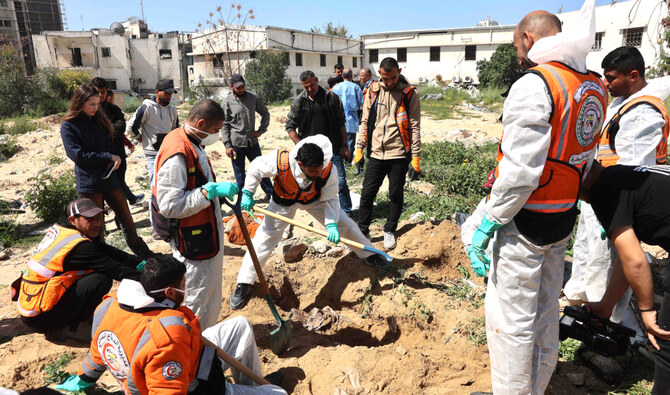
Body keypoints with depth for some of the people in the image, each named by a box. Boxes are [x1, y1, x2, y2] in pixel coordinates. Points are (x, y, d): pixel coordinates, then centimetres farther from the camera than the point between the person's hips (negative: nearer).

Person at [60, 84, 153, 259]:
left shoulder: (100, 120, 11)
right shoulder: (69, 126, -7)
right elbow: (78, 154, -15)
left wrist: (114, 160, -1)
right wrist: (108, 157, -14)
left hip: (109, 178, 6)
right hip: (89, 183, -5)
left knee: (126, 218, 10)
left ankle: (145, 255, 21)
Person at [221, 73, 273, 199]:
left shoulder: (254, 97, 2)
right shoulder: (227, 102, -4)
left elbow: (265, 114, 14)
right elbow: (224, 125, -3)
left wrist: (261, 131, 2)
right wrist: (227, 146, -9)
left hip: (252, 141, 2)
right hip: (236, 144, -2)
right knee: (239, 174, 7)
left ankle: (271, 194, 22)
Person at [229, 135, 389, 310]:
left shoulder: (329, 171, -35)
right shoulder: (280, 161, -39)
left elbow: (330, 200, -21)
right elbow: (256, 168, -18)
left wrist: (331, 224, -35)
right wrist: (248, 193, -18)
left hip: (314, 199, 1)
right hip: (284, 200, -1)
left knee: (345, 224, 3)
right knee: (264, 237, -6)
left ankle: (369, 254, 30)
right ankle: (243, 284, 9)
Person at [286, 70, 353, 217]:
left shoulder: (331, 98, 0)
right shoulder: (299, 102, 2)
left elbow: (341, 124, 4)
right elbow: (290, 126, 5)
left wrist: (344, 146, 1)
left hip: (332, 149, -1)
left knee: (341, 183, -2)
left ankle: (347, 215, 11)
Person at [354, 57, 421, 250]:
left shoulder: (409, 94, -1)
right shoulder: (373, 91, 7)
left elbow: (415, 126, -1)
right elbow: (365, 121, 11)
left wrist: (416, 155, -5)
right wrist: (359, 147, 4)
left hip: (399, 154, -2)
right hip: (376, 153, 2)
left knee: (395, 195, 8)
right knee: (367, 193, 4)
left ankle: (390, 231, 25)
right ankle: (362, 230, 19)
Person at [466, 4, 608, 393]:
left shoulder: (534, 84, -19)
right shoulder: (596, 87, 8)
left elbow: (520, 171, -24)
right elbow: (583, 158, 10)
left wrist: (488, 223, -17)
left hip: (525, 221, -9)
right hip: (564, 220, 9)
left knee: (511, 318, 6)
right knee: (546, 313, 21)